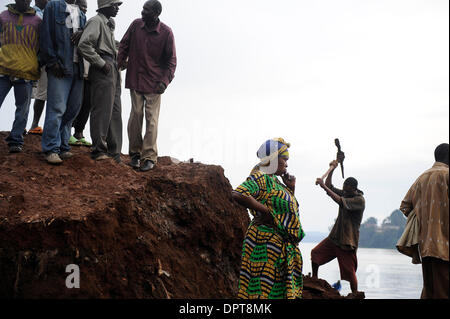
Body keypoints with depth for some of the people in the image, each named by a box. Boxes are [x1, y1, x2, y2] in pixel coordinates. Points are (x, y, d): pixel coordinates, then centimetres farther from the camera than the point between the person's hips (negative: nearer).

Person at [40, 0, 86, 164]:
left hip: (77, 68, 6)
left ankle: (63, 146, 11)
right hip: (59, 65, -6)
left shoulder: (82, 14, 23)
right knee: (57, 108, -11)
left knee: (73, 108, 4)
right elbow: (46, 34, -1)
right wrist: (52, 61, -11)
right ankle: (51, 149, -7)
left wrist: (82, 33, -2)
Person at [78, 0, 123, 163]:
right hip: (103, 71, -9)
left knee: (115, 111, 8)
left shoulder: (109, 24, 24)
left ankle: (113, 151, 12)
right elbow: (84, 44, -19)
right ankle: (99, 150, -5)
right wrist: (102, 64, -17)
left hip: (113, 71, 10)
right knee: (102, 110, -9)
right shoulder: (96, 21, -6)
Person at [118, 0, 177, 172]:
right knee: (135, 116, 4)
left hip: (154, 83, -3)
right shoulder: (136, 25, 0)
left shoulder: (166, 33, -7)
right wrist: (120, 62, 3)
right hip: (135, 80, 3)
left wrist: (165, 80, -12)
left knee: (151, 119, -2)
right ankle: (135, 153, 15)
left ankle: (149, 157, 4)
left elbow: (171, 60, -2)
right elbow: (124, 44, 14)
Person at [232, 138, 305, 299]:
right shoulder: (260, 178, -10)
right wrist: (266, 211, -19)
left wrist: (291, 188, 13)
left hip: (284, 246, 10)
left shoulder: (275, 181, 19)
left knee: (281, 287, 11)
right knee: (263, 286, -9)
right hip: (267, 240, -10)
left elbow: (289, 208, 28)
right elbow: (238, 195, -27)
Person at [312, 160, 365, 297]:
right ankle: (314, 280, 16)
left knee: (349, 270, -5)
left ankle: (355, 295, 5)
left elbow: (340, 201, -29)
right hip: (334, 236, 7)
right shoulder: (345, 193, 8)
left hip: (347, 240, -7)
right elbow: (330, 186, 12)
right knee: (316, 253, 2)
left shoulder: (360, 200, -17)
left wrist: (324, 186, -31)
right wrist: (332, 170, -1)